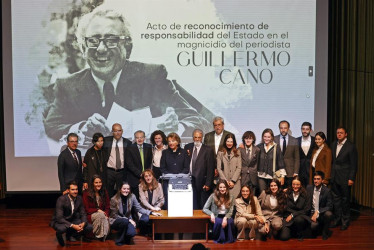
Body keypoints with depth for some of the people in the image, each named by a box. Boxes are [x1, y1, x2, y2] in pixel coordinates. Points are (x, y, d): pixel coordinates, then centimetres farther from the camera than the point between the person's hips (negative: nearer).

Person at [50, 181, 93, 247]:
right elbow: (59, 218, -28)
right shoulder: (61, 199, -23)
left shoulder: (79, 198, -6)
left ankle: (70, 235, 10)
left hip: (72, 220, 5)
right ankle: (58, 234, 0)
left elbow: (83, 214, -1)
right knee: (62, 228, -40)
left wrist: (83, 223, -23)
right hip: (60, 221, -5)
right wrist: (73, 226, -36)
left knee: (89, 227, -14)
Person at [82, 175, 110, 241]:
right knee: (101, 215, -34)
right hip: (90, 215, -3)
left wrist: (106, 215, -11)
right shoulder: (86, 193, -2)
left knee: (106, 220, -32)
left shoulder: (104, 193, 9)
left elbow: (107, 207, 9)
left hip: (103, 214, 3)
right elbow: (86, 209, -4)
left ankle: (103, 236, -16)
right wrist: (97, 210, -14)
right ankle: (98, 235, -21)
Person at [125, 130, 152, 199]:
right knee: (136, 198, -6)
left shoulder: (149, 147, 9)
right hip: (134, 179, -3)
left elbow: (151, 162, 14)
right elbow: (129, 165, -8)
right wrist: (140, 174, -13)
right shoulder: (130, 149, -2)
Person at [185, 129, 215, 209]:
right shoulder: (188, 147, 9)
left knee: (203, 208, 1)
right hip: (190, 181, 3)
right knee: (192, 206, 4)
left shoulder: (208, 150, -3)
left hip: (202, 183, -3)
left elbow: (210, 169, -6)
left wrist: (208, 184, -11)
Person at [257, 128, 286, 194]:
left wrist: (282, 176, 0)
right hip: (261, 176, 1)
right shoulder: (259, 147, 6)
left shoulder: (276, 147, 0)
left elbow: (280, 161, 1)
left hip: (272, 176, -1)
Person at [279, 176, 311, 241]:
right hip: (288, 217, 1)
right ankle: (292, 230, 16)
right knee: (283, 237, -21)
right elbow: (286, 208, 6)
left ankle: (300, 235, -6)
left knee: (298, 219, -39)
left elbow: (306, 210, -5)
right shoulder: (287, 193, 1)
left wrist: (293, 215, -10)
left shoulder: (305, 195, -3)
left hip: (301, 217, -1)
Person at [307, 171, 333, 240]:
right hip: (312, 213, 0)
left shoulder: (327, 190, -8)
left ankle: (325, 231, -5)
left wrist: (318, 212, -22)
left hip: (322, 213, 0)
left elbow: (329, 206, -12)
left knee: (328, 214, -33)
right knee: (314, 225, -30)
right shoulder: (309, 188, 0)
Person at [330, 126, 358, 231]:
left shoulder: (351, 147, -9)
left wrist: (351, 178, -13)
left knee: (345, 199, 5)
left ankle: (345, 221, 17)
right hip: (334, 177, 6)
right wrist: (330, 174, 8)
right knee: (336, 198, 12)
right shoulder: (334, 145, 9)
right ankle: (337, 219, 24)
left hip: (345, 178, -5)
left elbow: (354, 164, -9)